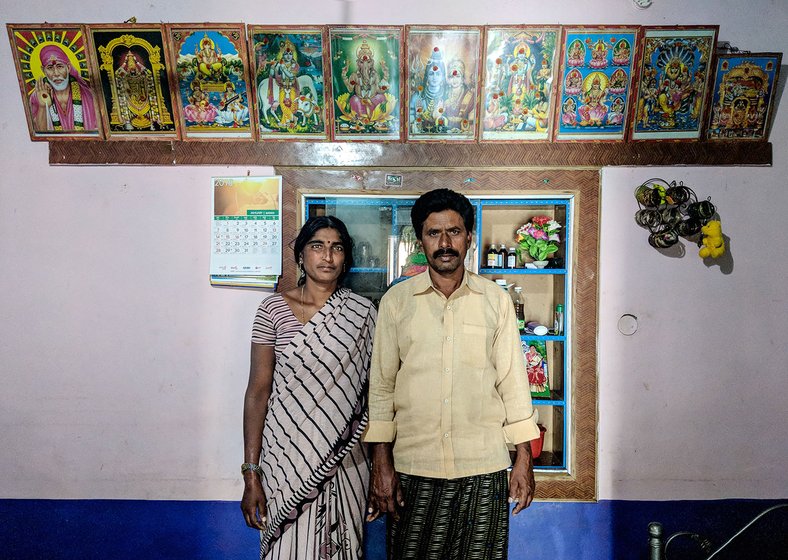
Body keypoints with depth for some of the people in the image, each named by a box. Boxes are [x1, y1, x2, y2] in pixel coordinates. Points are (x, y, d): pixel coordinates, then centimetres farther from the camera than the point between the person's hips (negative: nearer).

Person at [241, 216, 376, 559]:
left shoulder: (363, 314, 0)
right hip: (286, 455, -1)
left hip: (343, 459, 2)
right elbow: (258, 391, -5)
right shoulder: (273, 310, -4)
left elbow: (374, 393, 3)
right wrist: (251, 474, -8)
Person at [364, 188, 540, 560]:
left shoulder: (495, 300, 3)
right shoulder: (395, 301, 1)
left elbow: (513, 380, 5)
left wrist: (524, 459, 3)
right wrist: (381, 464, -1)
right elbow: (381, 385, 2)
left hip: (484, 468, 0)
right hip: (413, 468, 0)